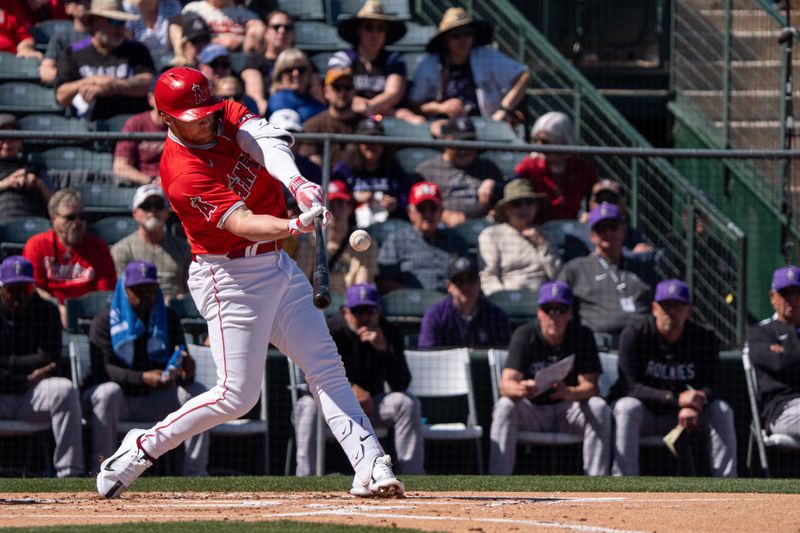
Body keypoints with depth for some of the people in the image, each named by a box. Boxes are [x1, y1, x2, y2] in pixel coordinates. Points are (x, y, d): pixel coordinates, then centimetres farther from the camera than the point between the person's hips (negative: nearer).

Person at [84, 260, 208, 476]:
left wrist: (186, 372, -30)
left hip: (153, 401, 4)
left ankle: (196, 474, -19)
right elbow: (103, 369, -20)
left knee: (198, 392, -16)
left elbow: (182, 363, -2)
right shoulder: (105, 320, -8)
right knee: (108, 392, -37)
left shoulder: (168, 318, 6)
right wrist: (143, 378, -37)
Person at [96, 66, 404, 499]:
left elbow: (268, 142, -21)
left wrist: (297, 183, -41)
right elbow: (240, 223, -32)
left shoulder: (228, 118, 0)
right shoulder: (182, 174, -21)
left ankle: (371, 467, -5)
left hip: (278, 267, 8)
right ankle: (143, 447, 7)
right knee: (237, 394, -8)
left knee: (326, 367, 0)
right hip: (231, 278, -8)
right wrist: (295, 226, -50)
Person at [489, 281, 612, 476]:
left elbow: (590, 385, -15)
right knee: (504, 406, -30)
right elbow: (506, 384, -21)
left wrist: (569, 393, -40)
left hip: (569, 412, 1)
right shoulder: (524, 335, -10)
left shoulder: (582, 335, -7)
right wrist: (520, 389, -47)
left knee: (599, 407, -28)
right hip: (532, 411, -1)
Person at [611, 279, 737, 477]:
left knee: (721, 410, -21)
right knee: (627, 407, -34)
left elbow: (709, 386, -11)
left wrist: (692, 406, -37)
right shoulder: (634, 335, -14)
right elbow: (630, 386, -22)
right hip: (646, 413, -2)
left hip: (680, 416, 2)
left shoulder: (705, 338, -6)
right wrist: (676, 399, -34)